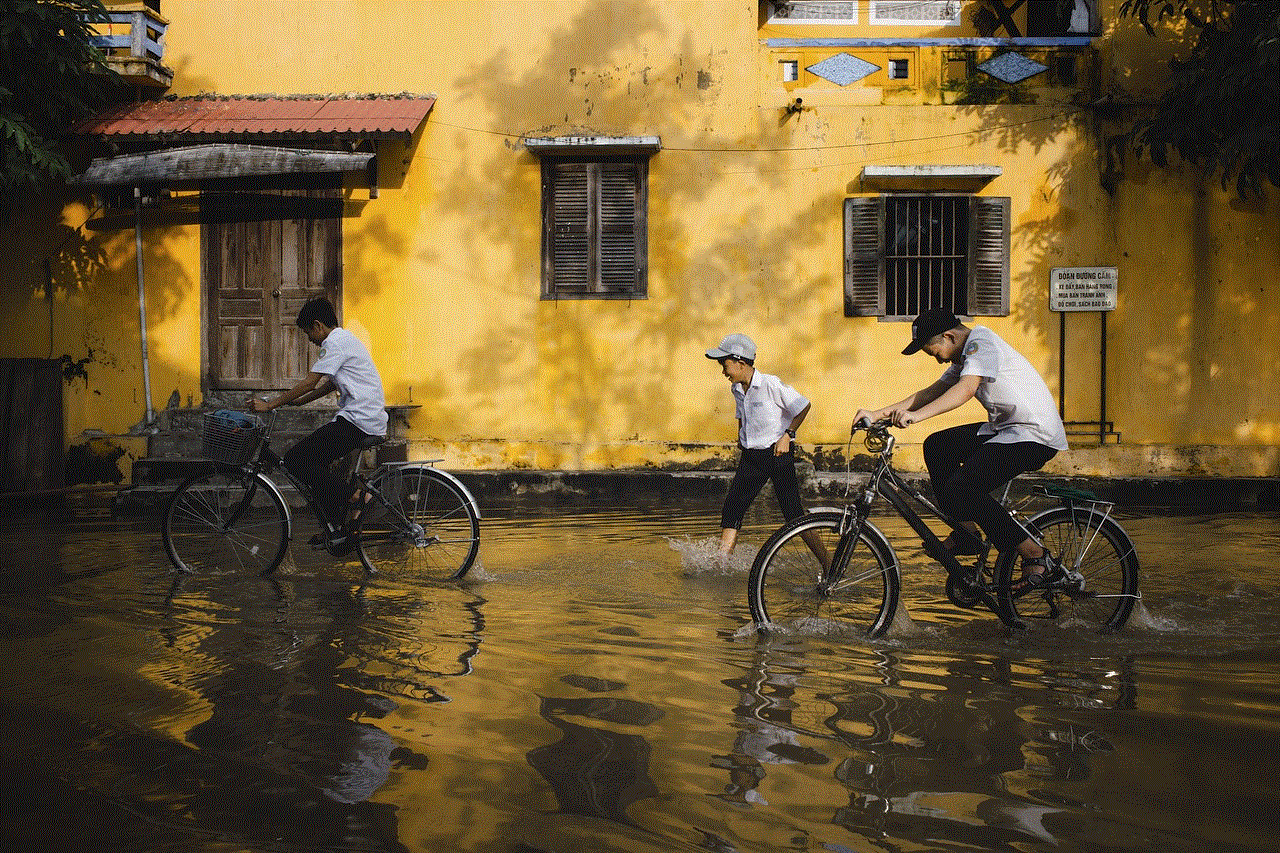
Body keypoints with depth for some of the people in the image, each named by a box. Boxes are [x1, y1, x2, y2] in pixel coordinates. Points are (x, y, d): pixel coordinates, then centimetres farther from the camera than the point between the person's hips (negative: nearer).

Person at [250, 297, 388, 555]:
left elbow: (310, 382, -14)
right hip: (369, 419, 11)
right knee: (314, 461, 15)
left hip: (357, 421, -11)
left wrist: (270, 404, -8)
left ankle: (354, 496, -9)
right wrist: (296, 401, 22)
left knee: (296, 460, -10)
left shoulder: (335, 343, -10)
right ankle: (336, 529, 12)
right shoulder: (345, 339, 22)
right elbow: (329, 384, 27)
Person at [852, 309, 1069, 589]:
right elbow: (931, 392, 12)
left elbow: (966, 390, -31)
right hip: (1006, 428, 10)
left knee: (959, 489, -20)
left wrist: (916, 415, -41)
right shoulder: (965, 356, 15)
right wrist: (878, 414, 3)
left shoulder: (981, 342, -15)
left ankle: (1034, 555, -10)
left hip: (1036, 435, -10)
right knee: (937, 446, 10)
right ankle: (966, 532, 12)